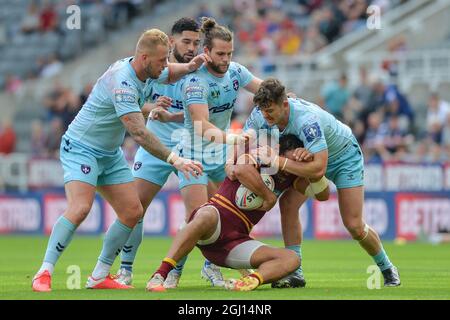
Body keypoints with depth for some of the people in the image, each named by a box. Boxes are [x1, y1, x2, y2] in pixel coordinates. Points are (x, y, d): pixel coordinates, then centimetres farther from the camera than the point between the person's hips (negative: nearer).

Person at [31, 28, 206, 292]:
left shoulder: (145, 72, -3)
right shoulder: (122, 84, -30)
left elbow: (169, 74, 22)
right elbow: (139, 133, -37)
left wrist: (189, 67, -1)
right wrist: (174, 159, -41)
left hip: (110, 153, 9)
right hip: (81, 149, -9)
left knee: (133, 212, 1)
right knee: (80, 208, -27)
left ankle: (100, 276, 9)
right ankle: (44, 274, -20)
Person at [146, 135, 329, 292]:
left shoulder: (288, 176, 16)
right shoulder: (256, 156, -3)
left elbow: (323, 194, 12)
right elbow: (240, 170, -27)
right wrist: (268, 197, -17)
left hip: (238, 239, 6)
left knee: (291, 259, -11)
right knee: (207, 217, -44)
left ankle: (252, 280, -40)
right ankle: (159, 275, -46)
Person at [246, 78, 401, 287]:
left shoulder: (306, 120, -43)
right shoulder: (260, 114, -22)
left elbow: (318, 169, -47)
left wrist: (277, 161, -46)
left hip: (344, 156, -6)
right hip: (311, 156, 6)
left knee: (354, 226, -7)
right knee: (287, 204, -15)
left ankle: (387, 268, 19)